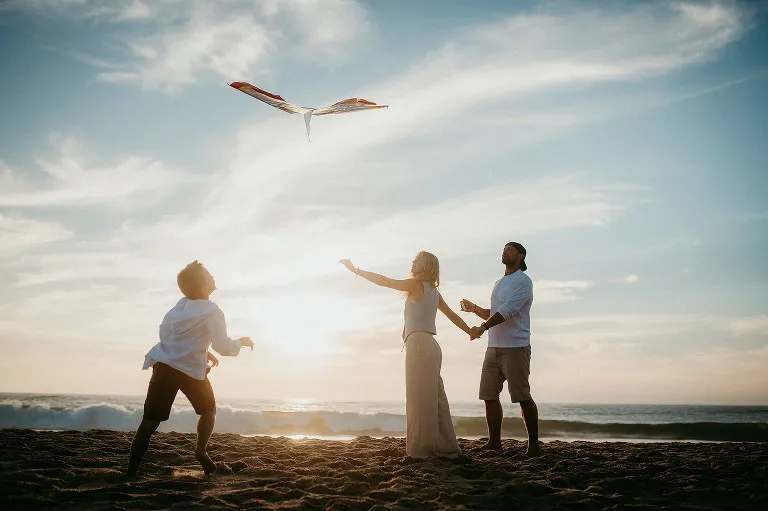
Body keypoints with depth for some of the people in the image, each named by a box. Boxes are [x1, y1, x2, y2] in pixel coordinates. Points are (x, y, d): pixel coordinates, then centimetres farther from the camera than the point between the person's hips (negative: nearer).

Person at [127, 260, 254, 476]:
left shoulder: (180, 306, 12)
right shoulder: (212, 312, -9)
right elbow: (223, 346, -13)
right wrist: (242, 342, 8)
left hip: (163, 366, 5)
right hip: (191, 370, -5)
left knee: (150, 420, 5)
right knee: (208, 410, 19)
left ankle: (131, 471, -1)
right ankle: (201, 450, -2)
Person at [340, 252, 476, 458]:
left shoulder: (416, 284, -4)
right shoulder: (434, 292, 19)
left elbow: (383, 281, -5)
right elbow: (452, 315, 24)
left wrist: (355, 269, 1)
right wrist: (472, 332, 35)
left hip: (419, 344, -8)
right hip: (431, 346, 8)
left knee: (418, 398, -7)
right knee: (434, 397, 10)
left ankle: (421, 448, -7)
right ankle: (445, 445, 14)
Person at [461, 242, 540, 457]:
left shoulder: (523, 281, -5)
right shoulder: (499, 283, 22)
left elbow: (507, 311, -19)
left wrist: (483, 327, -26)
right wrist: (474, 309, 16)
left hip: (515, 348, -8)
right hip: (494, 347, 8)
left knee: (522, 396, -8)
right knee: (489, 396, 6)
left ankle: (534, 445, -1)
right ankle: (494, 442, 15)